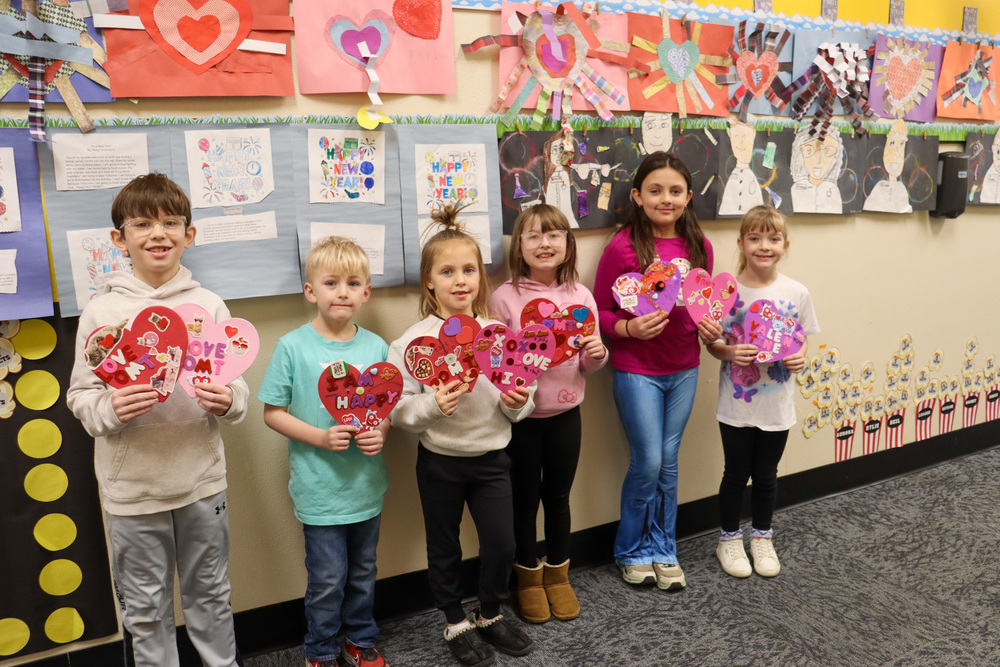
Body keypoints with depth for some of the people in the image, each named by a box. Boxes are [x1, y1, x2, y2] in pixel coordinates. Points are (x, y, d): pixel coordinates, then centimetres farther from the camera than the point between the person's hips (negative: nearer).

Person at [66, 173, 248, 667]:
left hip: (201, 479, 1)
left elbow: (237, 387, 2)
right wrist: (111, 409, -21)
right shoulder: (101, 311, -4)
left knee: (210, 594, 18)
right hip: (131, 487, -1)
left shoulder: (209, 306, 0)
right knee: (145, 608, 15)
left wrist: (228, 401, -19)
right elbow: (80, 396, -1)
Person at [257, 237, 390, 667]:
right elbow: (272, 412, -5)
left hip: (367, 483, 4)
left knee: (363, 572, 18)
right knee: (327, 578, 7)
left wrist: (380, 432, -12)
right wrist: (319, 437, -18)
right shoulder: (293, 347, -9)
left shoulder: (376, 347, 0)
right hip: (320, 486, -3)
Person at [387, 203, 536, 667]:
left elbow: (519, 400, 6)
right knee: (445, 549, 15)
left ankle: (490, 615, 38)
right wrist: (432, 404, -29)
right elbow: (397, 408, -12)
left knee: (502, 545, 10)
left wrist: (517, 402, -15)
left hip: (491, 457, 3)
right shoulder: (415, 340, -11)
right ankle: (456, 624, 37)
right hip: (440, 461, -2)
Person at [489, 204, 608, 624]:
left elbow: (588, 364, 6)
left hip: (565, 413, 3)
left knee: (558, 495, 16)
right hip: (520, 414, -2)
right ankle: (529, 577, 32)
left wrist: (597, 353, -15)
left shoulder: (580, 296, 0)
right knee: (525, 497, 11)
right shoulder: (504, 297, -10)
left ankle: (557, 574, 35)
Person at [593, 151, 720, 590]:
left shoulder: (698, 246, 3)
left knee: (669, 461, 13)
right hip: (636, 369, -4)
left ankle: (663, 550, 29)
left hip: (683, 369, 4)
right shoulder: (623, 247, -12)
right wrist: (629, 328, -24)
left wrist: (710, 326, -4)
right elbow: (599, 312, -7)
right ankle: (632, 551, 22)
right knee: (647, 463, 0)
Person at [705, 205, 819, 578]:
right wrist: (729, 352, -24)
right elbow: (712, 342, -4)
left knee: (766, 474, 17)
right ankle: (729, 539, 32)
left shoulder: (796, 293, -5)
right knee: (736, 474, 12)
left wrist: (800, 357, -14)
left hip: (777, 404, 2)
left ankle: (762, 537, 37)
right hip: (737, 403, -2)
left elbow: (803, 337, 6)